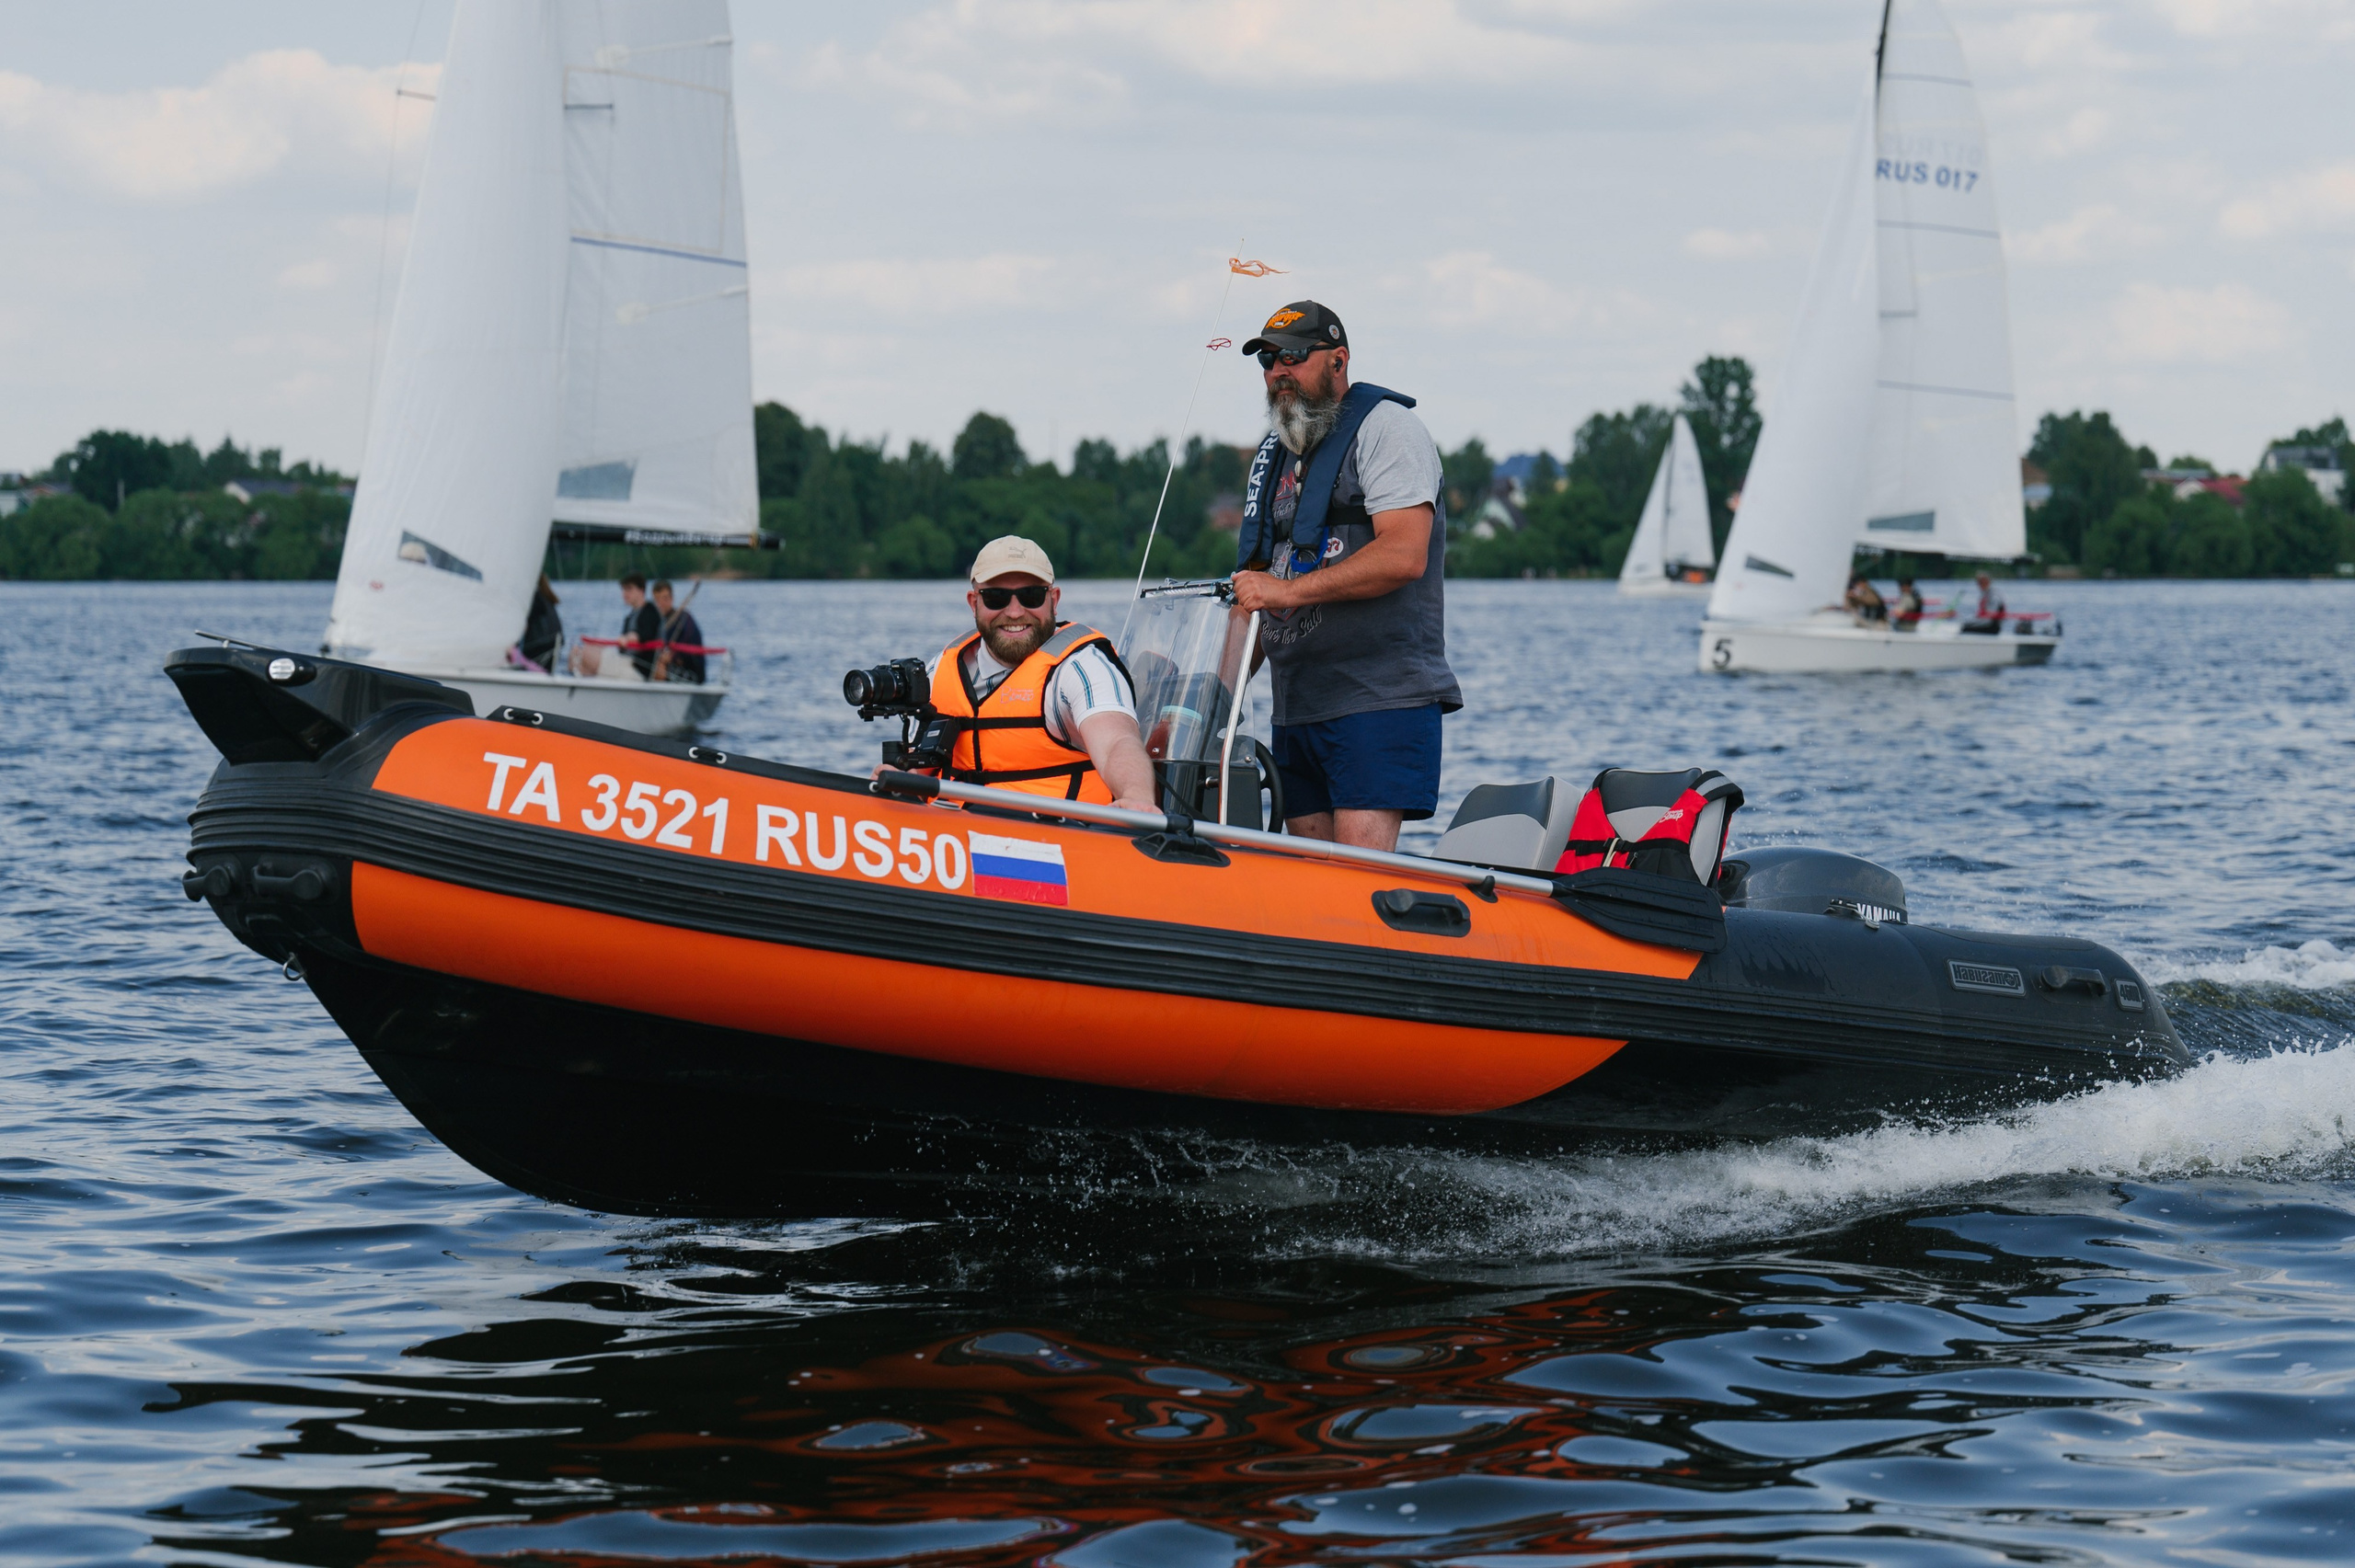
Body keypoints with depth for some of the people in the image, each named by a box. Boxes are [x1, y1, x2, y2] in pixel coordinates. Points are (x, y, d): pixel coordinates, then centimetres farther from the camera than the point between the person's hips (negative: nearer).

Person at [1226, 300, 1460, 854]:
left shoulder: (1384, 427, -4)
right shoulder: (1274, 454, 21)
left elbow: (1404, 556, -18)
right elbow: (1258, 592, 24)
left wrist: (1288, 589, -20)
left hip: (1380, 698, -8)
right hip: (1295, 705, 8)